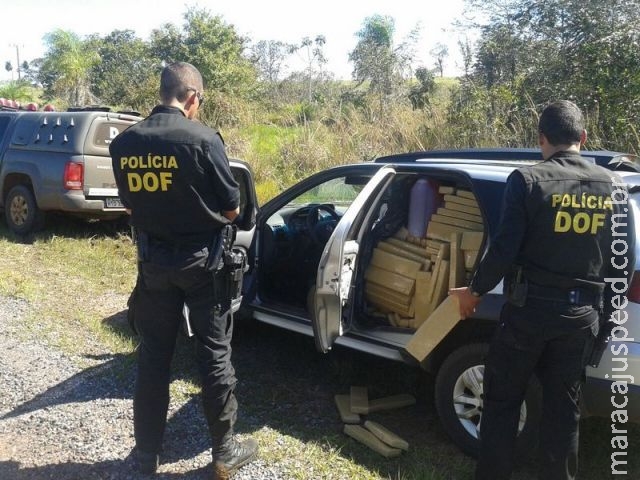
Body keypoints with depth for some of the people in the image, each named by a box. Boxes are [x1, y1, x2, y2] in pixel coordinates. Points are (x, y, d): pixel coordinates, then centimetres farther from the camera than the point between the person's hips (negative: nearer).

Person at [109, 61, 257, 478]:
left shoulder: (124, 143, -3)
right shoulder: (203, 138, -17)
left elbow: (131, 203, 9)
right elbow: (231, 210, -9)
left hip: (153, 261, 4)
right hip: (201, 261, -4)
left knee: (153, 356, 15)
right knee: (214, 355, 9)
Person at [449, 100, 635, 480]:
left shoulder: (528, 180, -11)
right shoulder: (614, 186, 3)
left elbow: (504, 248, -15)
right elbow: (625, 260, 6)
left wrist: (475, 291, 0)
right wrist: (604, 306, 21)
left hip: (530, 307, -4)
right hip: (583, 313, 4)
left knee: (502, 400, 11)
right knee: (563, 408, 15)